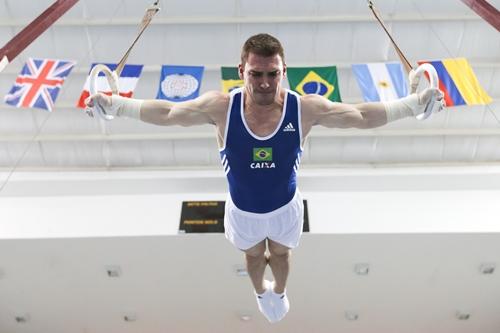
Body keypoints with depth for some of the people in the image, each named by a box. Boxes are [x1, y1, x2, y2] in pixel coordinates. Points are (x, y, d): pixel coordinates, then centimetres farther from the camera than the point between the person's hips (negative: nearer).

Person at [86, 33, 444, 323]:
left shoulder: (306, 108, -28)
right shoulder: (221, 106, -29)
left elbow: (363, 115, -21)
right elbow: (166, 112, -19)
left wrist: (416, 102, -27)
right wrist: (114, 104, -23)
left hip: (285, 206, 0)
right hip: (242, 209, 0)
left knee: (281, 252, 30)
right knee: (254, 255, 30)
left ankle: (279, 292, 67)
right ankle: (261, 292, 67)